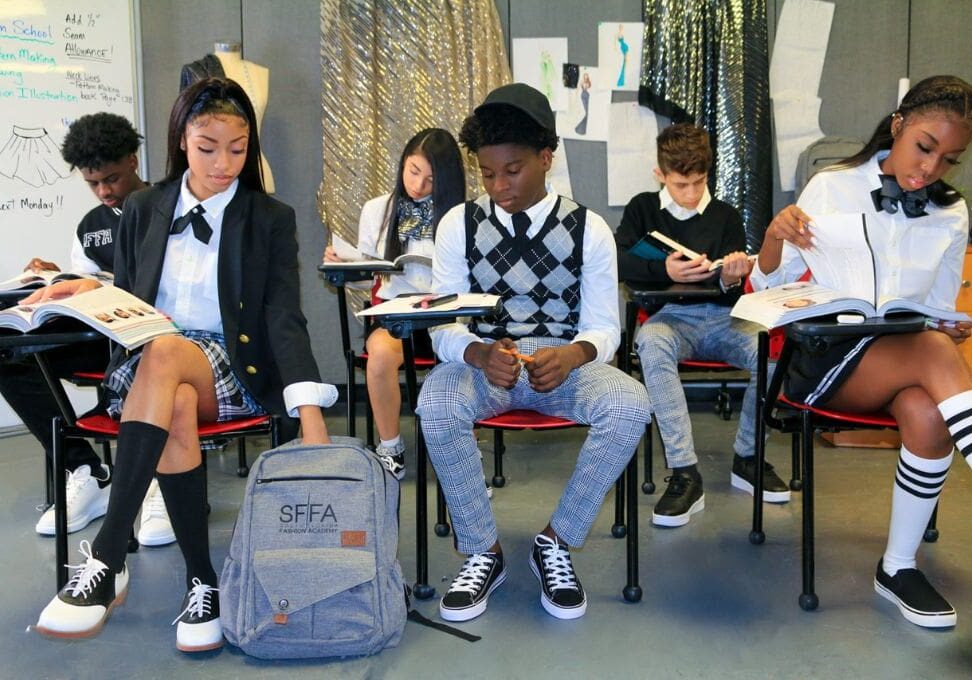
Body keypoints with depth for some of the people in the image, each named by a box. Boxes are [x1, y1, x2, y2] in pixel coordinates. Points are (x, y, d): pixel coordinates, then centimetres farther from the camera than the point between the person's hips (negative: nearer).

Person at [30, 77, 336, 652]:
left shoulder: (271, 220, 4)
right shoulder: (143, 210, 12)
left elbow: (284, 317, -8)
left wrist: (311, 415, -23)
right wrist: (93, 293, -8)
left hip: (230, 368, -2)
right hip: (147, 364, 3)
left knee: (163, 354, -37)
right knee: (176, 408, -36)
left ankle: (107, 558, -39)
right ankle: (202, 580, -28)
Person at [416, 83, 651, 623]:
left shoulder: (589, 230, 1)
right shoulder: (459, 225, 1)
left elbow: (604, 328, -1)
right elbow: (443, 327, -3)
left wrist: (572, 355, -26)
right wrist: (480, 355, -27)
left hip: (564, 365, 0)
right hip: (483, 363, 0)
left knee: (630, 405, -31)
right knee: (435, 404, -34)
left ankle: (555, 542, -9)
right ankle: (483, 551, -11)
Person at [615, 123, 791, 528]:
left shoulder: (725, 216, 14)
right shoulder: (643, 208, 12)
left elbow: (733, 294, 10)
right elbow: (618, 262, -2)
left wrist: (732, 279, -15)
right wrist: (664, 270, -17)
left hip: (721, 316, 2)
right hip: (671, 317, -2)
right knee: (651, 344, -39)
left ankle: (747, 458, -6)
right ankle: (685, 474, -36)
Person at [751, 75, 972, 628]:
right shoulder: (832, 188, 0)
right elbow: (767, 287, 0)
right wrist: (775, 237, -23)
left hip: (912, 352, 4)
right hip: (825, 358, -3)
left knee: (927, 413, -33)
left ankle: (899, 566, -15)